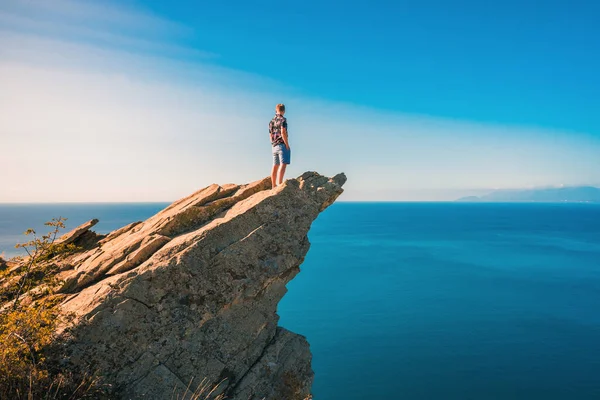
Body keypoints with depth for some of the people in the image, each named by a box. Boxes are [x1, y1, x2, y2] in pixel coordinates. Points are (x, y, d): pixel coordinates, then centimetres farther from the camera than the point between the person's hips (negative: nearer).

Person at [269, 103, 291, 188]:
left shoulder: (271, 121, 16)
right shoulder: (283, 119, -6)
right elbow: (283, 132, -17)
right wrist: (287, 145, -14)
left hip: (274, 146, 8)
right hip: (282, 145, -8)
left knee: (275, 166, 7)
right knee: (283, 165, -12)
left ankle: (274, 186, 7)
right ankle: (280, 185, -21)